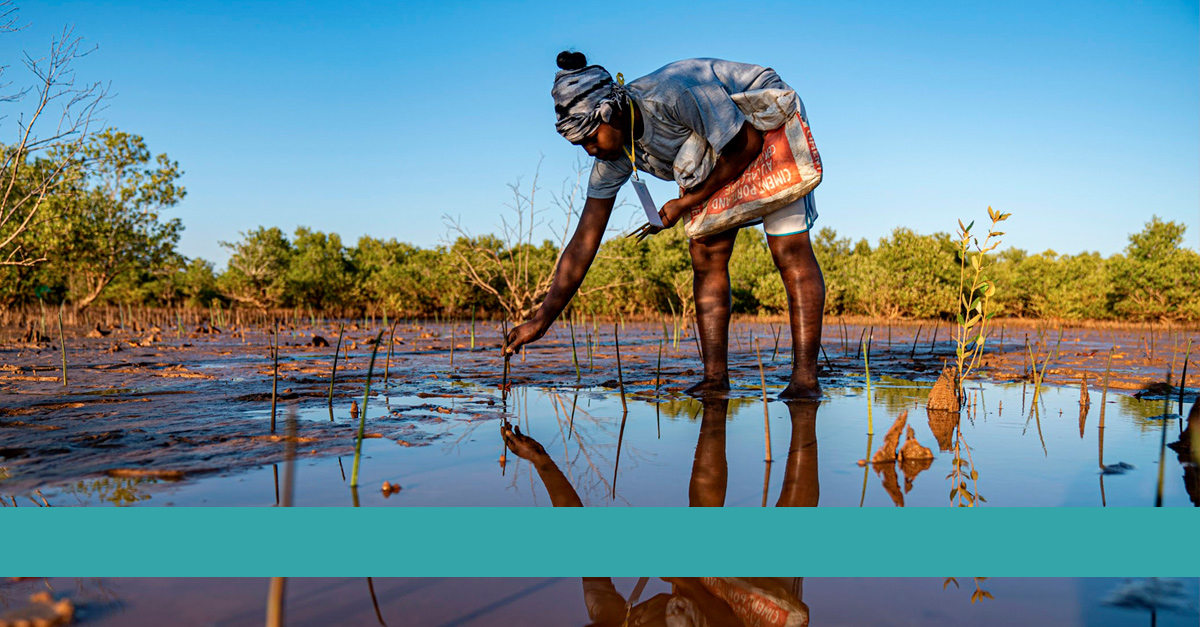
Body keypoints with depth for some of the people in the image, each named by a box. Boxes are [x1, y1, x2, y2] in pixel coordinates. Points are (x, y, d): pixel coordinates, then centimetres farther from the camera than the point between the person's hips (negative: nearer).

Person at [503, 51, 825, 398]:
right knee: (705, 254, -6)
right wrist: (541, 320, -16)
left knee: (789, 249, -16)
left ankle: (805, 379, -15)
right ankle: (715, 377, -4)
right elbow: (584, 241, -13)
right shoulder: (614, 154, -16)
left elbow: (749, 143, -24)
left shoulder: (674, 94, -38)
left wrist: (687, 203, -21)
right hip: (720, 153, 7)